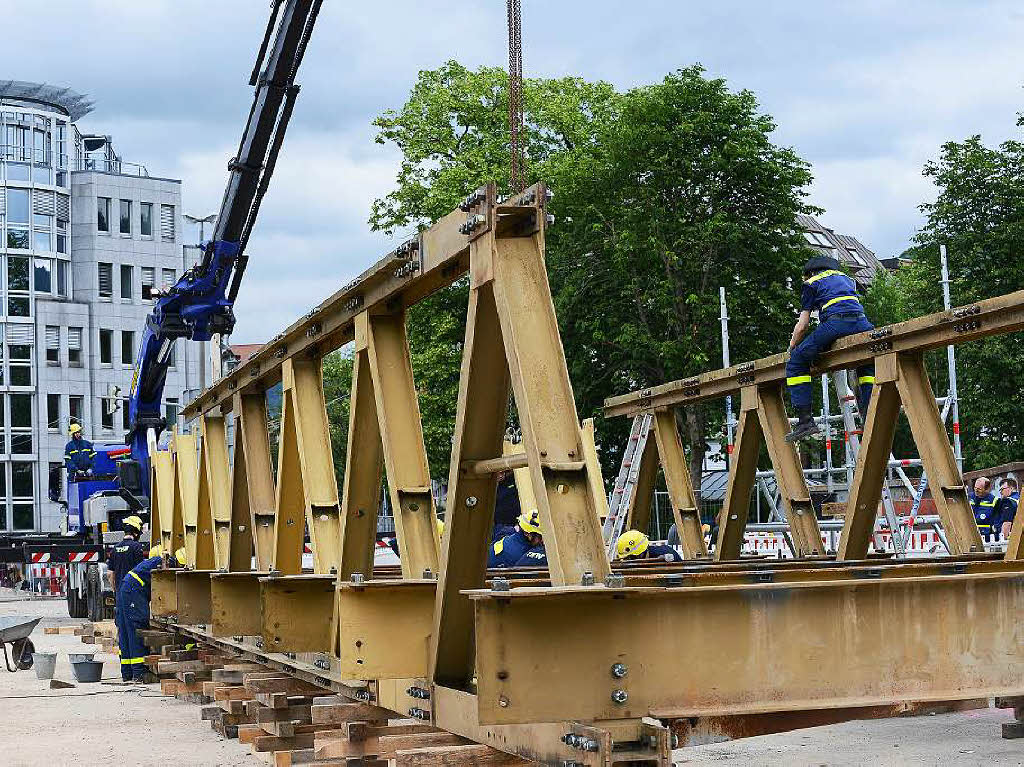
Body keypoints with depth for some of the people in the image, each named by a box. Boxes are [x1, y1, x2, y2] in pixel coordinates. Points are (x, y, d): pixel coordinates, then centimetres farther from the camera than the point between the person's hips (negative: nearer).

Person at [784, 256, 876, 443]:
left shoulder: (811, 283, 20)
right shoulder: (846, 279, 35)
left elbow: (802, 326, 15)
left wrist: (791, 349, 30)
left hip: (835, 323, -5)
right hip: (861, 323, 5)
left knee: (796, 362, 5)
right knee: (867, 366, 29)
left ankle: (805, 421, -7)